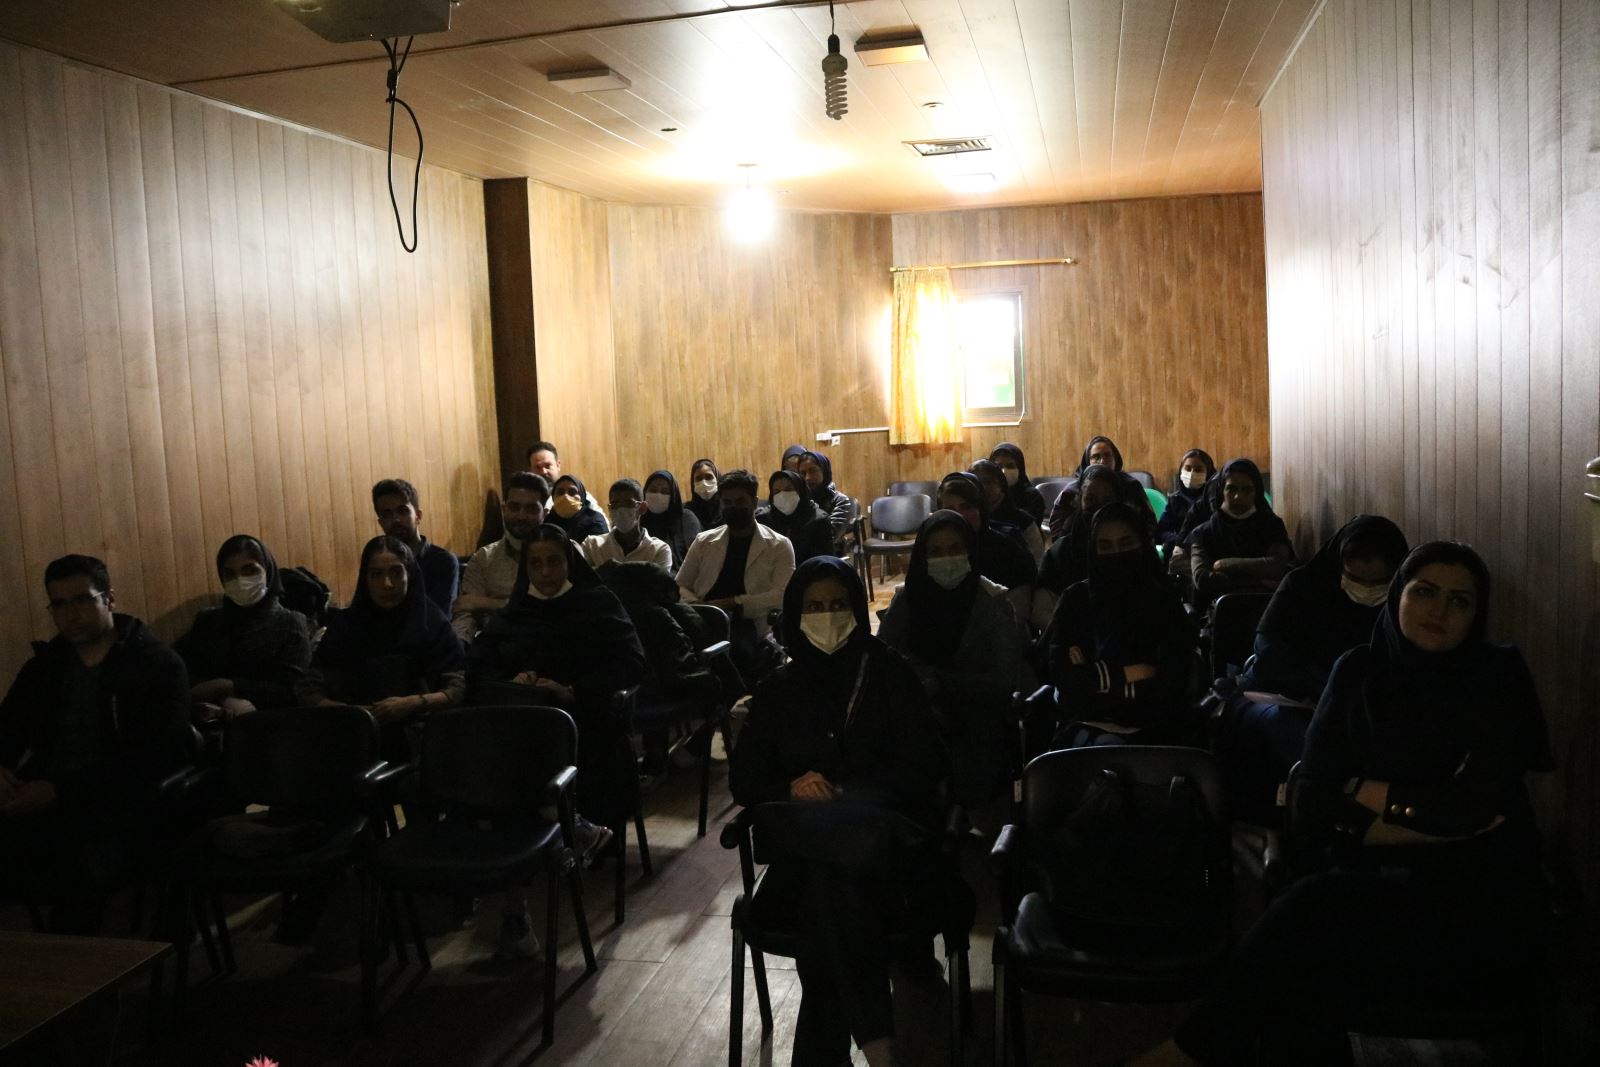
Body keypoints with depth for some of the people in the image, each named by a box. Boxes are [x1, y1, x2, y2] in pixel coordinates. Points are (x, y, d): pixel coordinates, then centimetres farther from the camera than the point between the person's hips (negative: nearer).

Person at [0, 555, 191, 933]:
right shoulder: (44, 664, 21)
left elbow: (161, 753, -10)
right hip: (43, 803, 5)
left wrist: (62, 790, -18)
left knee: (82, 873, -37)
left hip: (119, 804, -5)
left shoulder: (158, 664, 1)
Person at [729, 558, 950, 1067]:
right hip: (807, 845, 2)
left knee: (831, 876, -36)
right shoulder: (778, 689, 14)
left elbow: (926, 767, 0)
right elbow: (742, 778, 12)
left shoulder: (891, 674, 6)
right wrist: (790, 789, -11)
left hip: (883, 838, -1)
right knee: (833, 875, -35)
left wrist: (846, 798, -14)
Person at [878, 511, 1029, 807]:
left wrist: (940, 682, -20)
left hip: (978, 721, -2)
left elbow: (1003, 681, -9)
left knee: (970, 788, -26)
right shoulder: (907, 599, 0)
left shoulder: (993, 602, -6)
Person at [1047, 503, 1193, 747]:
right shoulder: (1076, 599, 8)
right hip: (1085, 724, 0)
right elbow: (1060, 673, 0)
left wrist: (1092, 676, -6)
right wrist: (1124, 675, -5)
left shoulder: (1164, 601, 6)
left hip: (1147, 727, 0)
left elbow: (1174, 680, -4)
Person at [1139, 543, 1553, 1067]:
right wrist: (1431, 815, -13)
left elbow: (1473, 807, -13)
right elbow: (1311, 809, -2)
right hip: (1377, 888, 3)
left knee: (1312, 909, -30)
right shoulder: (1359, 671, 7)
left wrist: (1368, 792, -1)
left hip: (1478, 907, -2)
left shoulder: (1500, 677, 0)